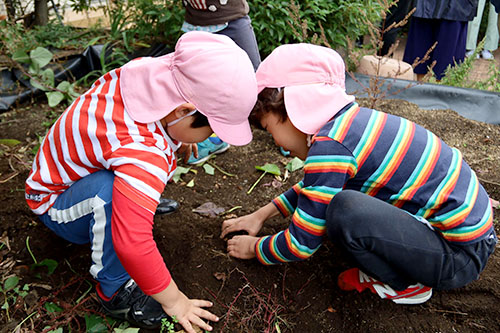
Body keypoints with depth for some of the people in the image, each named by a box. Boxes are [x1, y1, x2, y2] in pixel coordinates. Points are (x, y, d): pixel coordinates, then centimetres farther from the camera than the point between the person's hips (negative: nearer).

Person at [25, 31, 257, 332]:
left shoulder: (149, 69, -20)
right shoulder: (142, 153, -43)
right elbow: (133, 244, -44)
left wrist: (181, 139, 6)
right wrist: (173, 300, -29)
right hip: (56, 205, -8)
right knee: (111, 190, -41)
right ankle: (114, 291, -18)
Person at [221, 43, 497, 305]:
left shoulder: (329, 146, -24)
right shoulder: (349, 119, 2)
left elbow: (301, 245, -15)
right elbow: (315, 185, 20)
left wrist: (254, 248, 3)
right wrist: (261, 215, 20)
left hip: (461, 256, -9)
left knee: (343, 210, -29)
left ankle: (405, 284, -1)